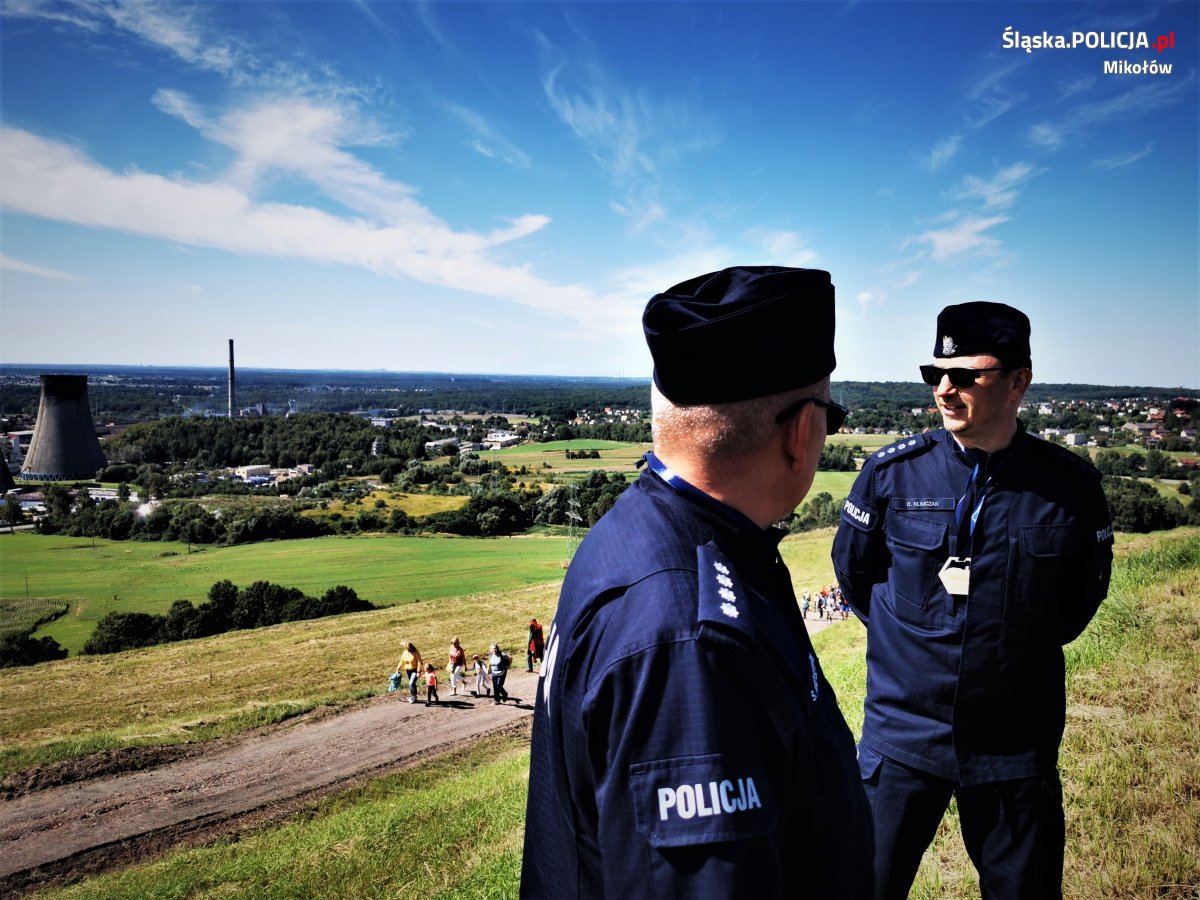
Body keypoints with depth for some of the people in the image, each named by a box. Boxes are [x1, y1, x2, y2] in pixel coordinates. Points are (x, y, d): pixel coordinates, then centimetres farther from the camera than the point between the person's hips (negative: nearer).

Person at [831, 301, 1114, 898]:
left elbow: (1086, 587, 9)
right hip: (902, 732, 0)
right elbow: (853, 569, 6)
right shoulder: (892, 471, -10)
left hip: (1017, 742, 1)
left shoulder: (1069, 484, -8)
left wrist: (1027, 648, 6)